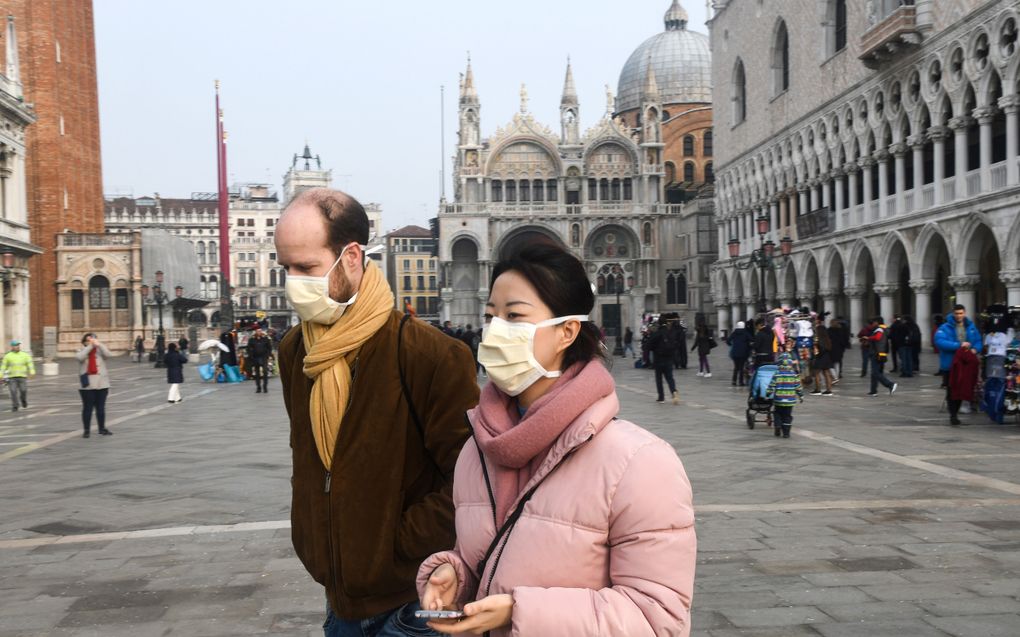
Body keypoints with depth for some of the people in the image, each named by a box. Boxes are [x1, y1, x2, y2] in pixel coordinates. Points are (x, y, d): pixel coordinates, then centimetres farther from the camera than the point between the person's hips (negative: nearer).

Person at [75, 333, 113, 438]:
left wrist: (99, 345, -18)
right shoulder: (82, 351, 5)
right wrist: (89, 346, -17)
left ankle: (102, 429, 21)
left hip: (101, 384, 2)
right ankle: (86, 430, 10)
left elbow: (108, 354, -13)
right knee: (87, 408, 2)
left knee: (101, 408, 9)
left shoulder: (100, 351, 6)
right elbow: (80, 357, -18)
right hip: (87, 385, -1)